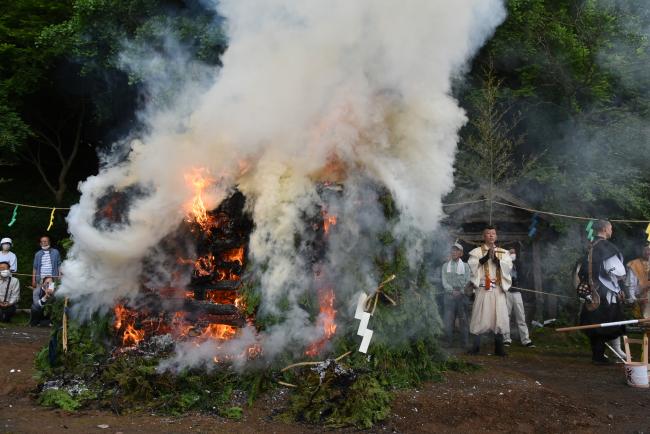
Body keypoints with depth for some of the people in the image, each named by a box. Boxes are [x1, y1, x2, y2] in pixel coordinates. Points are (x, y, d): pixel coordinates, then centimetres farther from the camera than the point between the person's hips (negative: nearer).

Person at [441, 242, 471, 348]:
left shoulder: (465, 266, 11)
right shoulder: (445, 265, 12)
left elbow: (467, 281, 4)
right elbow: (444, 281, 4)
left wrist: (461, 292, -10)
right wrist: (452, 291, -10)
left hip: (462, 296, 0)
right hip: (449, 296, 0)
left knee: (463, 320, 0)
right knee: (448, 321, -3)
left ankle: (464, 343, 7)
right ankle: (448, 342, 5)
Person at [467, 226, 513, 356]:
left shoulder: (503, 252, 14)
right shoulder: (477, 251, 8)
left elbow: (508, 266, -2)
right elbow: (472, 264, -9)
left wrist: (496, 259, -16)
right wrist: (486, 256, -18)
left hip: (498, 289, 2)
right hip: (482, 288, -2)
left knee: (499, 317, 1)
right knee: (480, 317, -4)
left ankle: (499, 347, 10)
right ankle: (476, 346, 4)